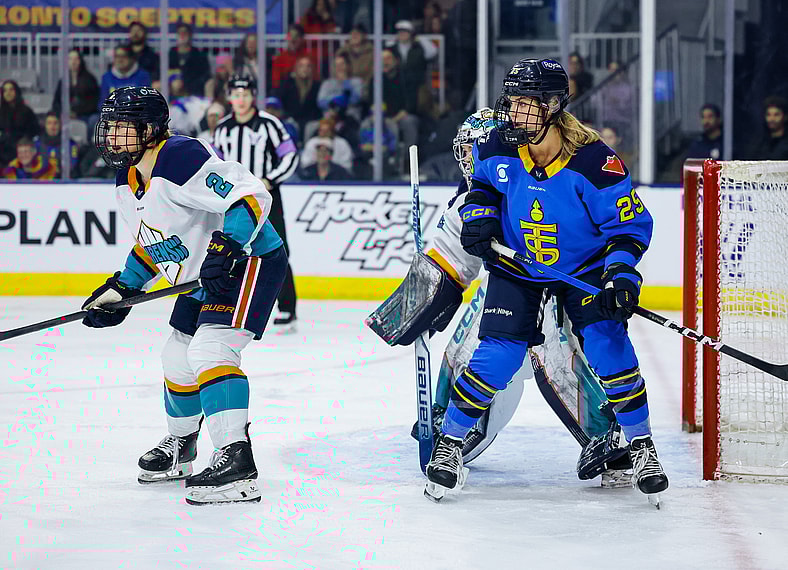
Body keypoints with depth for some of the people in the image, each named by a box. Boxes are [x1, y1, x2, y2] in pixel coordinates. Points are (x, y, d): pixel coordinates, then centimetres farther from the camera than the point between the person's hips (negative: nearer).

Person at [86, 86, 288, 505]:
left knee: (209, 349, -25)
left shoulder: (181, 159, -26)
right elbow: (150, 242, 21)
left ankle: (235, 461, -32)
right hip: (201, 280, 11)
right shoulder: (127, 183, 6)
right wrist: (122, 289, 13)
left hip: (251, 261, -11)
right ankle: (179, 447, 43)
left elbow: (251, 197, -31)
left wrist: (225, 248, -40)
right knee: (178, 357, 19)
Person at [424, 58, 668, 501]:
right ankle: (450, 441, 7)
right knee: (498, 356, -11)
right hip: (516, 267, 2)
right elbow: (482, 181, 10)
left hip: (584, 267, -2)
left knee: (608, 342, -18)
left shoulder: (594, 162, -25)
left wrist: (621, 273, -29)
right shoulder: (498, 149, -15)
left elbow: (630, 223, -16)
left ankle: (640, 444, -1)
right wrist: (479, 214, -10)